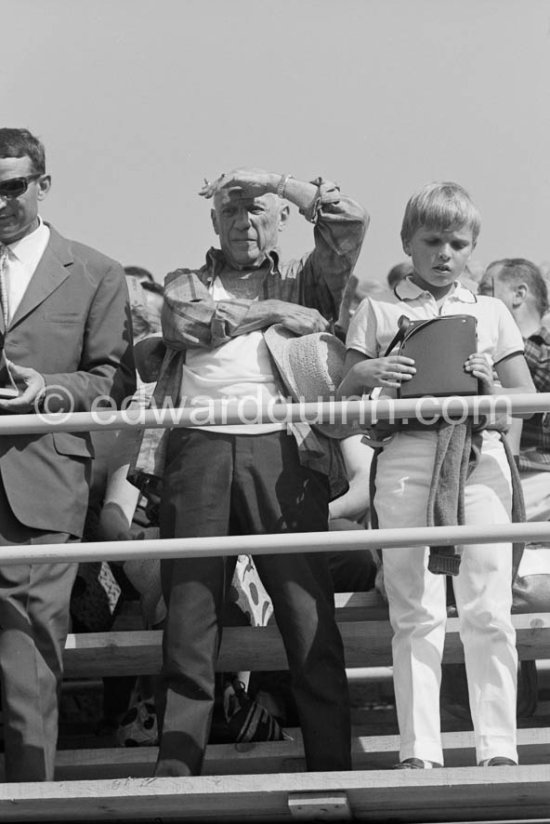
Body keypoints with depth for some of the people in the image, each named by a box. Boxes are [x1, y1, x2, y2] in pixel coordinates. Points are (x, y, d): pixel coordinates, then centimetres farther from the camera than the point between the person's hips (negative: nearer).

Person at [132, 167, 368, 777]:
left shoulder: (304, 280, 22)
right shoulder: (185, 283, 24)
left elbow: (350, 221, 5)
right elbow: (184, 323, 1)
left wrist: (275, 181, 8)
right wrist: (271, 312, 2)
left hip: (283, 448, -1)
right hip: (200, 448, 1)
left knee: (308, 613, -8)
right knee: (189, 610, -3)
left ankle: (332, 768, -8)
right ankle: (174, 767, -2)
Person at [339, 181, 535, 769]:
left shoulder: (490, 313, 16)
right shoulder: (378, 312, 13)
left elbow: (527, 401, 14)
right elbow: (344, 401, 12)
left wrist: (490, 387, -6)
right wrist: (364, 375, -9)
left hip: (479, 457, 1)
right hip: (406, 458, -1)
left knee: (489, 611, -6)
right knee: (415, 611, -3)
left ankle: (498, 747, -5)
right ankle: (418, 751, -3)